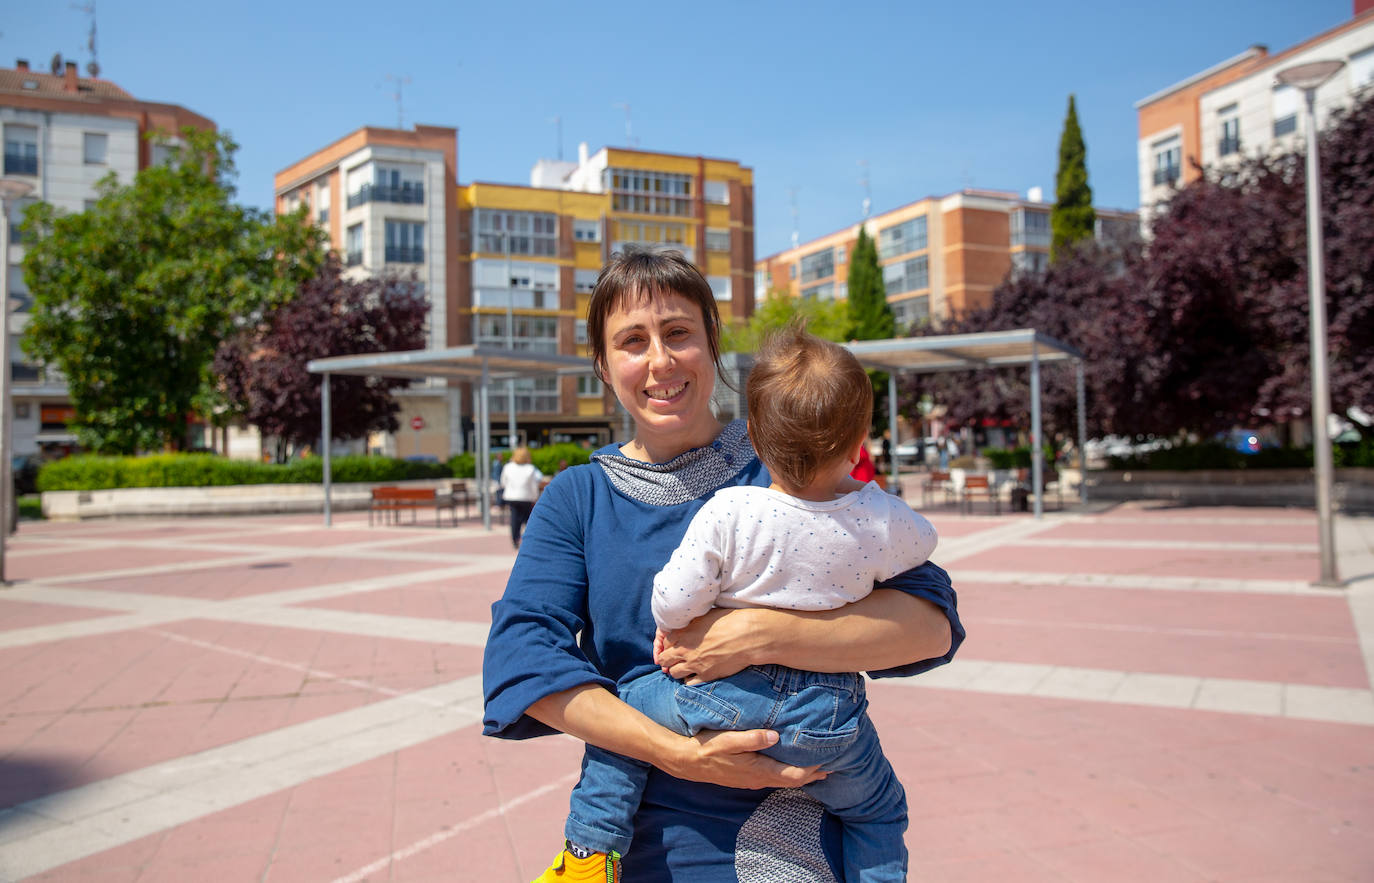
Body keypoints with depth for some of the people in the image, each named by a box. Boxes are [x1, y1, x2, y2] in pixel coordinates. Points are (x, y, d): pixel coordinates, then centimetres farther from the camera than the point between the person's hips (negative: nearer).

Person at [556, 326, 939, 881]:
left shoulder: (726, 513, -18)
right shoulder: (881, 522, -11)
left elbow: (672, 604, -15)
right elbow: (921, 544, 12)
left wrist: (676, 629, 8)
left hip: (720, 698, -1)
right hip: (825, 718, 2)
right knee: (879, 809, 27)